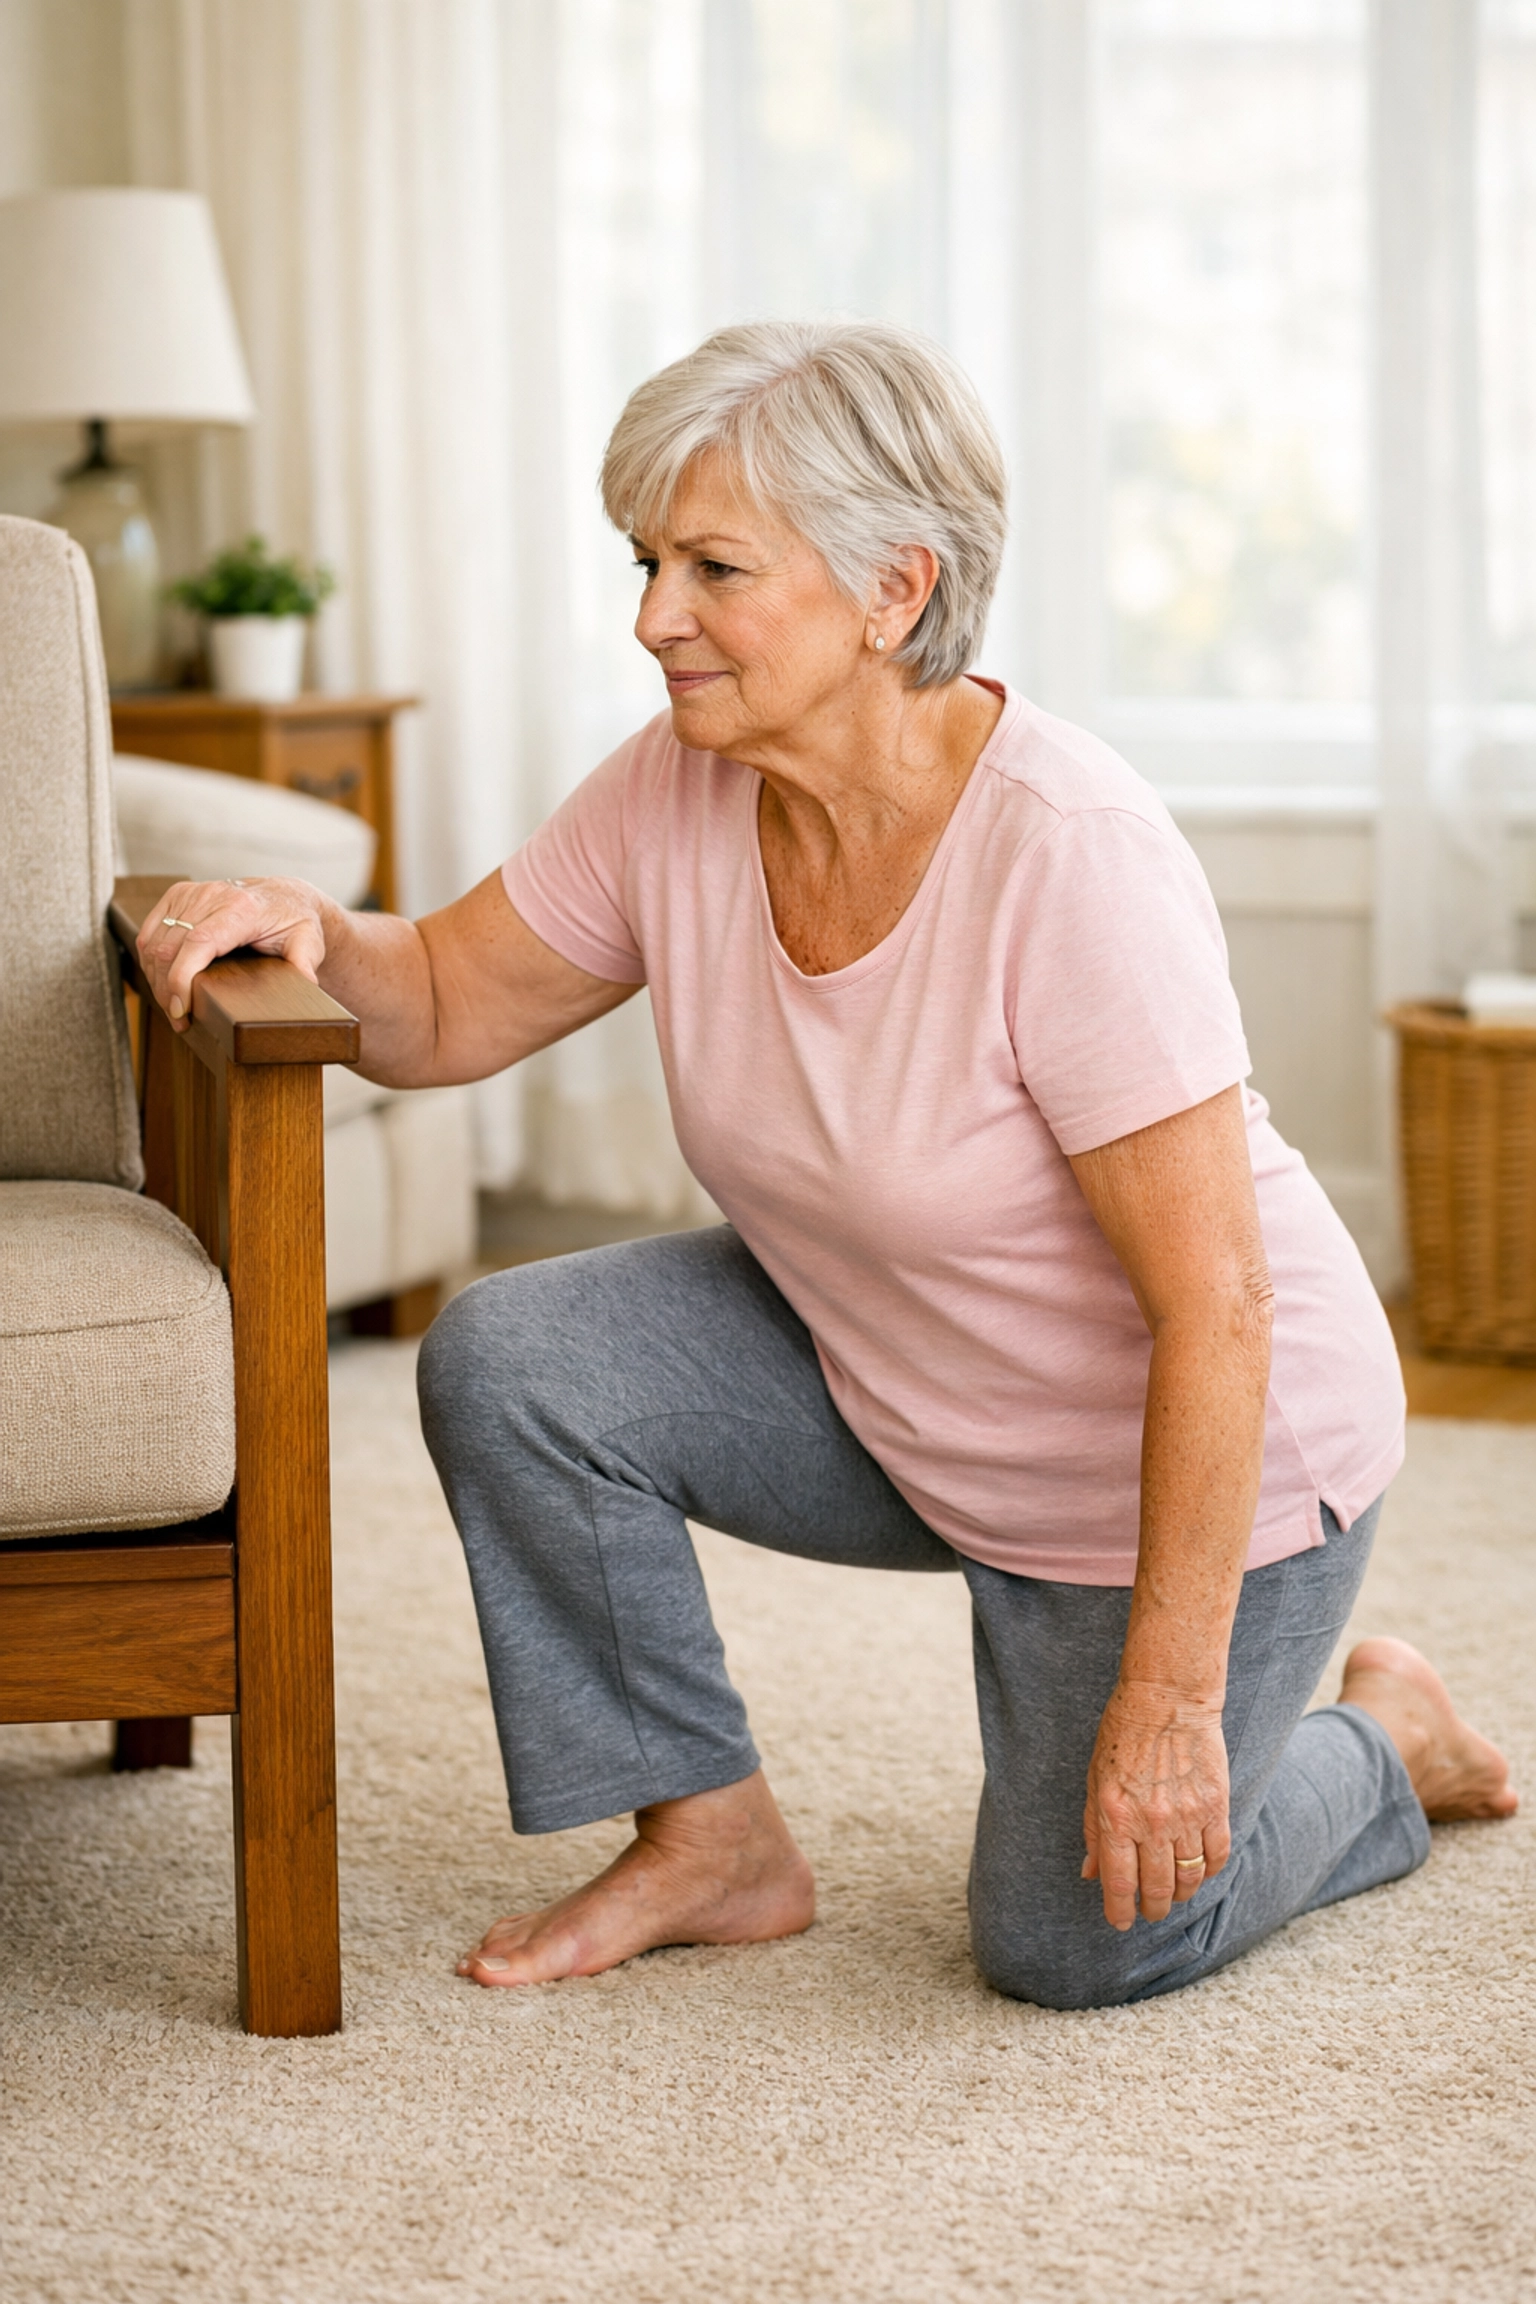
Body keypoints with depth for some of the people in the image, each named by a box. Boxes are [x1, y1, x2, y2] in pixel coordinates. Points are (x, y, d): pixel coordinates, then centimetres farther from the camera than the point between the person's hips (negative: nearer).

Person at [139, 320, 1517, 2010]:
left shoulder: (1072, 855, -33)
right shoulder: (680, 795, -13)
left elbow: (1215, 1310, -31)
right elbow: (443, 1013, 1)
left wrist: (1171, 1699, -29)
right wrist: (308, 930, -22)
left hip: (1192, 1454, -6)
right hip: (885, 1394, 6)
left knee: (1079, 1945, 1)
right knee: (507, 1361, -13)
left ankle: (1382, 1744, 30)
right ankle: (711, 1840, 4)